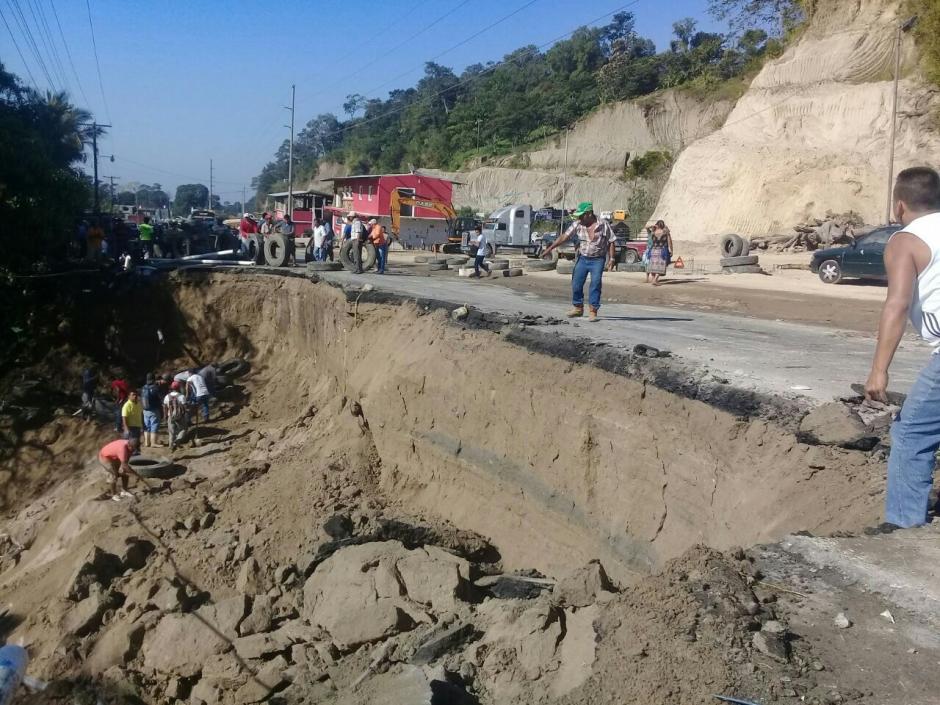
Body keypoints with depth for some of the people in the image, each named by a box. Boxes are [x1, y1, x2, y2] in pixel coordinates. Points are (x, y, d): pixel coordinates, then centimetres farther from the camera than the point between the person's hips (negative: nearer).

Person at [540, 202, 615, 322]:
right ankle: (578, 308, 22)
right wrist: (550, 248, -7)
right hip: (583, 259, 4)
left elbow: (611, 242, -4)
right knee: (576, 284, 4)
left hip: (597, 260, -4)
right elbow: (564, 237, -3)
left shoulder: (603, 225, -11)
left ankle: (593, 311, -3)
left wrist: (612, 258, -9)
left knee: (595, 284, -11)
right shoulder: (577, 225, -4)